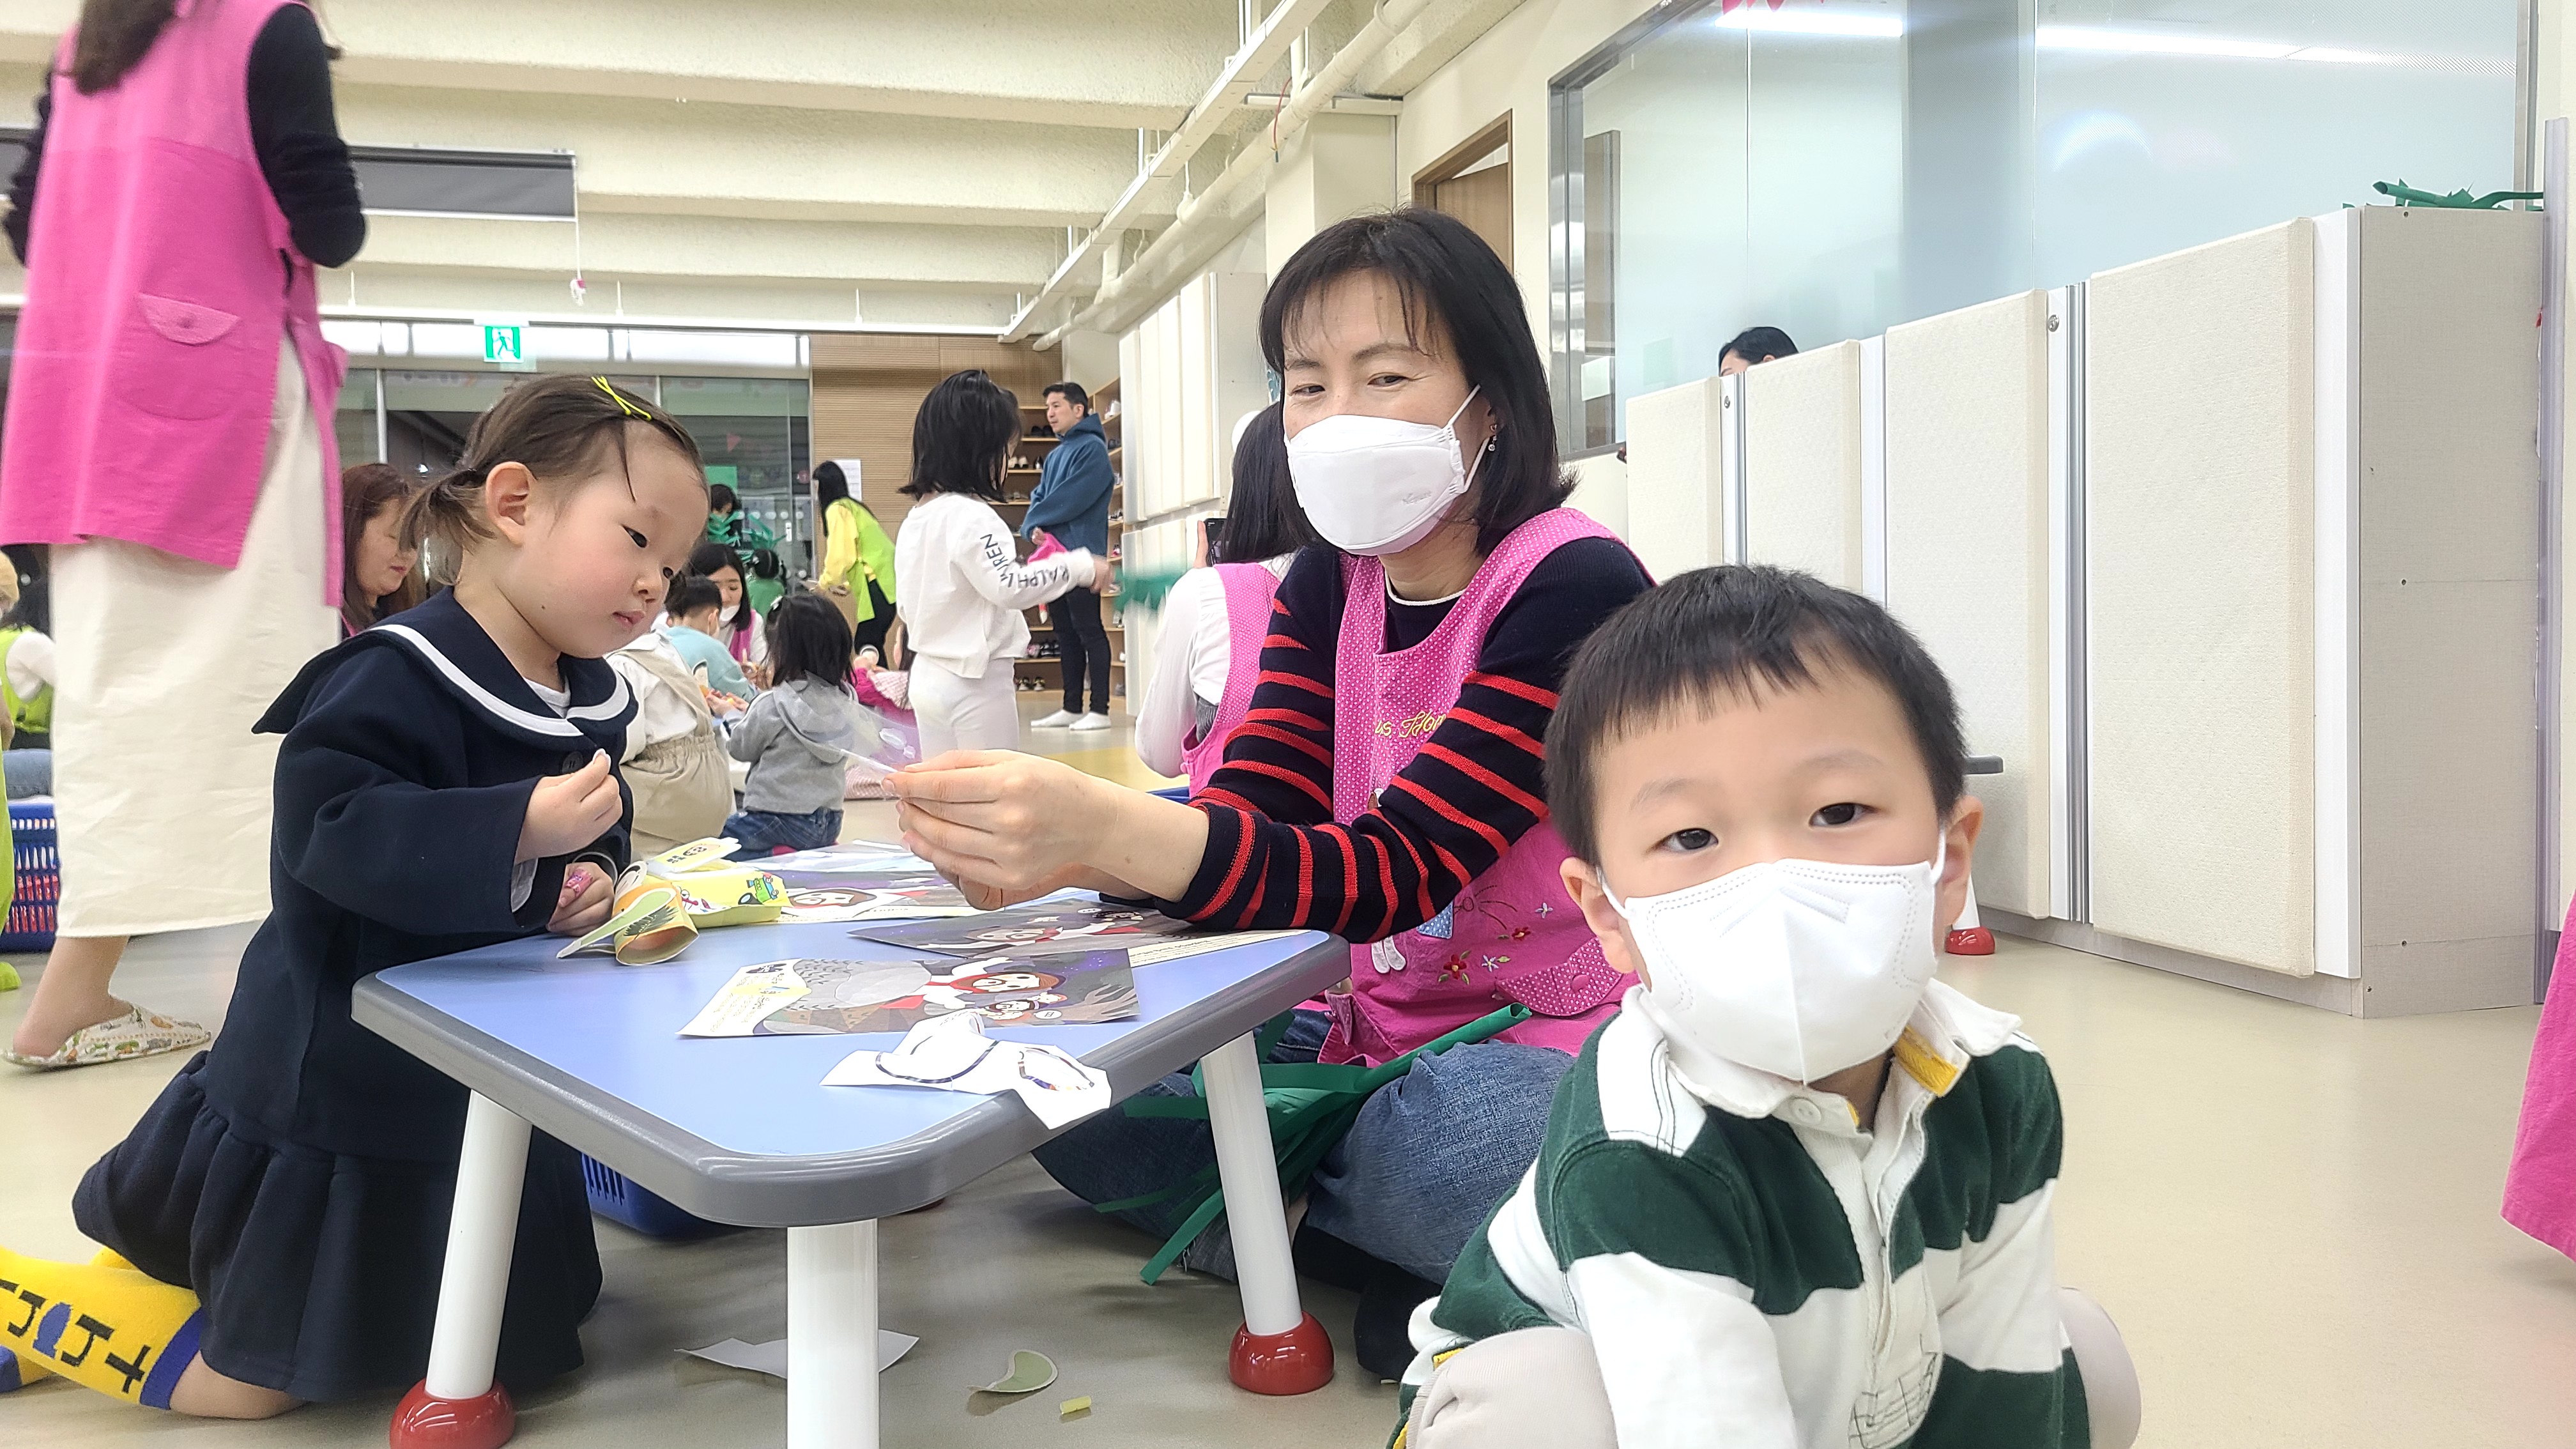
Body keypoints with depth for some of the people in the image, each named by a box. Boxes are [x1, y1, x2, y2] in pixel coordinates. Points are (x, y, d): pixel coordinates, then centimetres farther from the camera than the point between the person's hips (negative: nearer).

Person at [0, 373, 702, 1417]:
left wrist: (593, 876, -7)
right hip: (343, 1091, -8)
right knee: (247, 1383, 4)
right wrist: (519, 829, -41)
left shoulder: (589, 704, 2)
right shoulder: (396, 677, -24)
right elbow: (329, 828, -34)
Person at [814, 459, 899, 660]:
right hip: (885, 580, 9)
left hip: (879, 583, -9)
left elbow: (839, 554, -11)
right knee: (870, 645, 9)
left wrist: (826, 583, 5)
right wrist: (848, 585, 23)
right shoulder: (852, 507, 24)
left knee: (865, 645, -10)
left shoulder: (837, 509, -5)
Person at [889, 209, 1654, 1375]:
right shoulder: (1329, 585, 4)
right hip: (1378, 1030, 7)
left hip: (1549, 1045, -7)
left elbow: (1397, 870, -29)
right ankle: (1398, 1259, -5)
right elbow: (1247, 817, -9)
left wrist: (1108, 832, -44)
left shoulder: (1573, 587, -19)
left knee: (1447, 1137, -39)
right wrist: (1051, 852, -31)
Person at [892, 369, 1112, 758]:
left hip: (928, 677, 9)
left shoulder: (917, 516, 10)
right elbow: (1008, 586, -29)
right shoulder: (970, 516, -19)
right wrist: (1080, 566, -20)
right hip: (975, 683, -9)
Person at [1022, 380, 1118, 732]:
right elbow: (1039, 498, 16)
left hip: (1080, 555, -9)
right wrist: (1034, 528, -5)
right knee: (1065, 633, 11)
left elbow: (1072, 499, -16)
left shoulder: (1092, 449, -7)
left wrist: (1032, 522, -5)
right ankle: (1072, 708, 17)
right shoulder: (1054, 456, 21)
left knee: (1088, 630, -7)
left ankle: (1099, 710, -5)